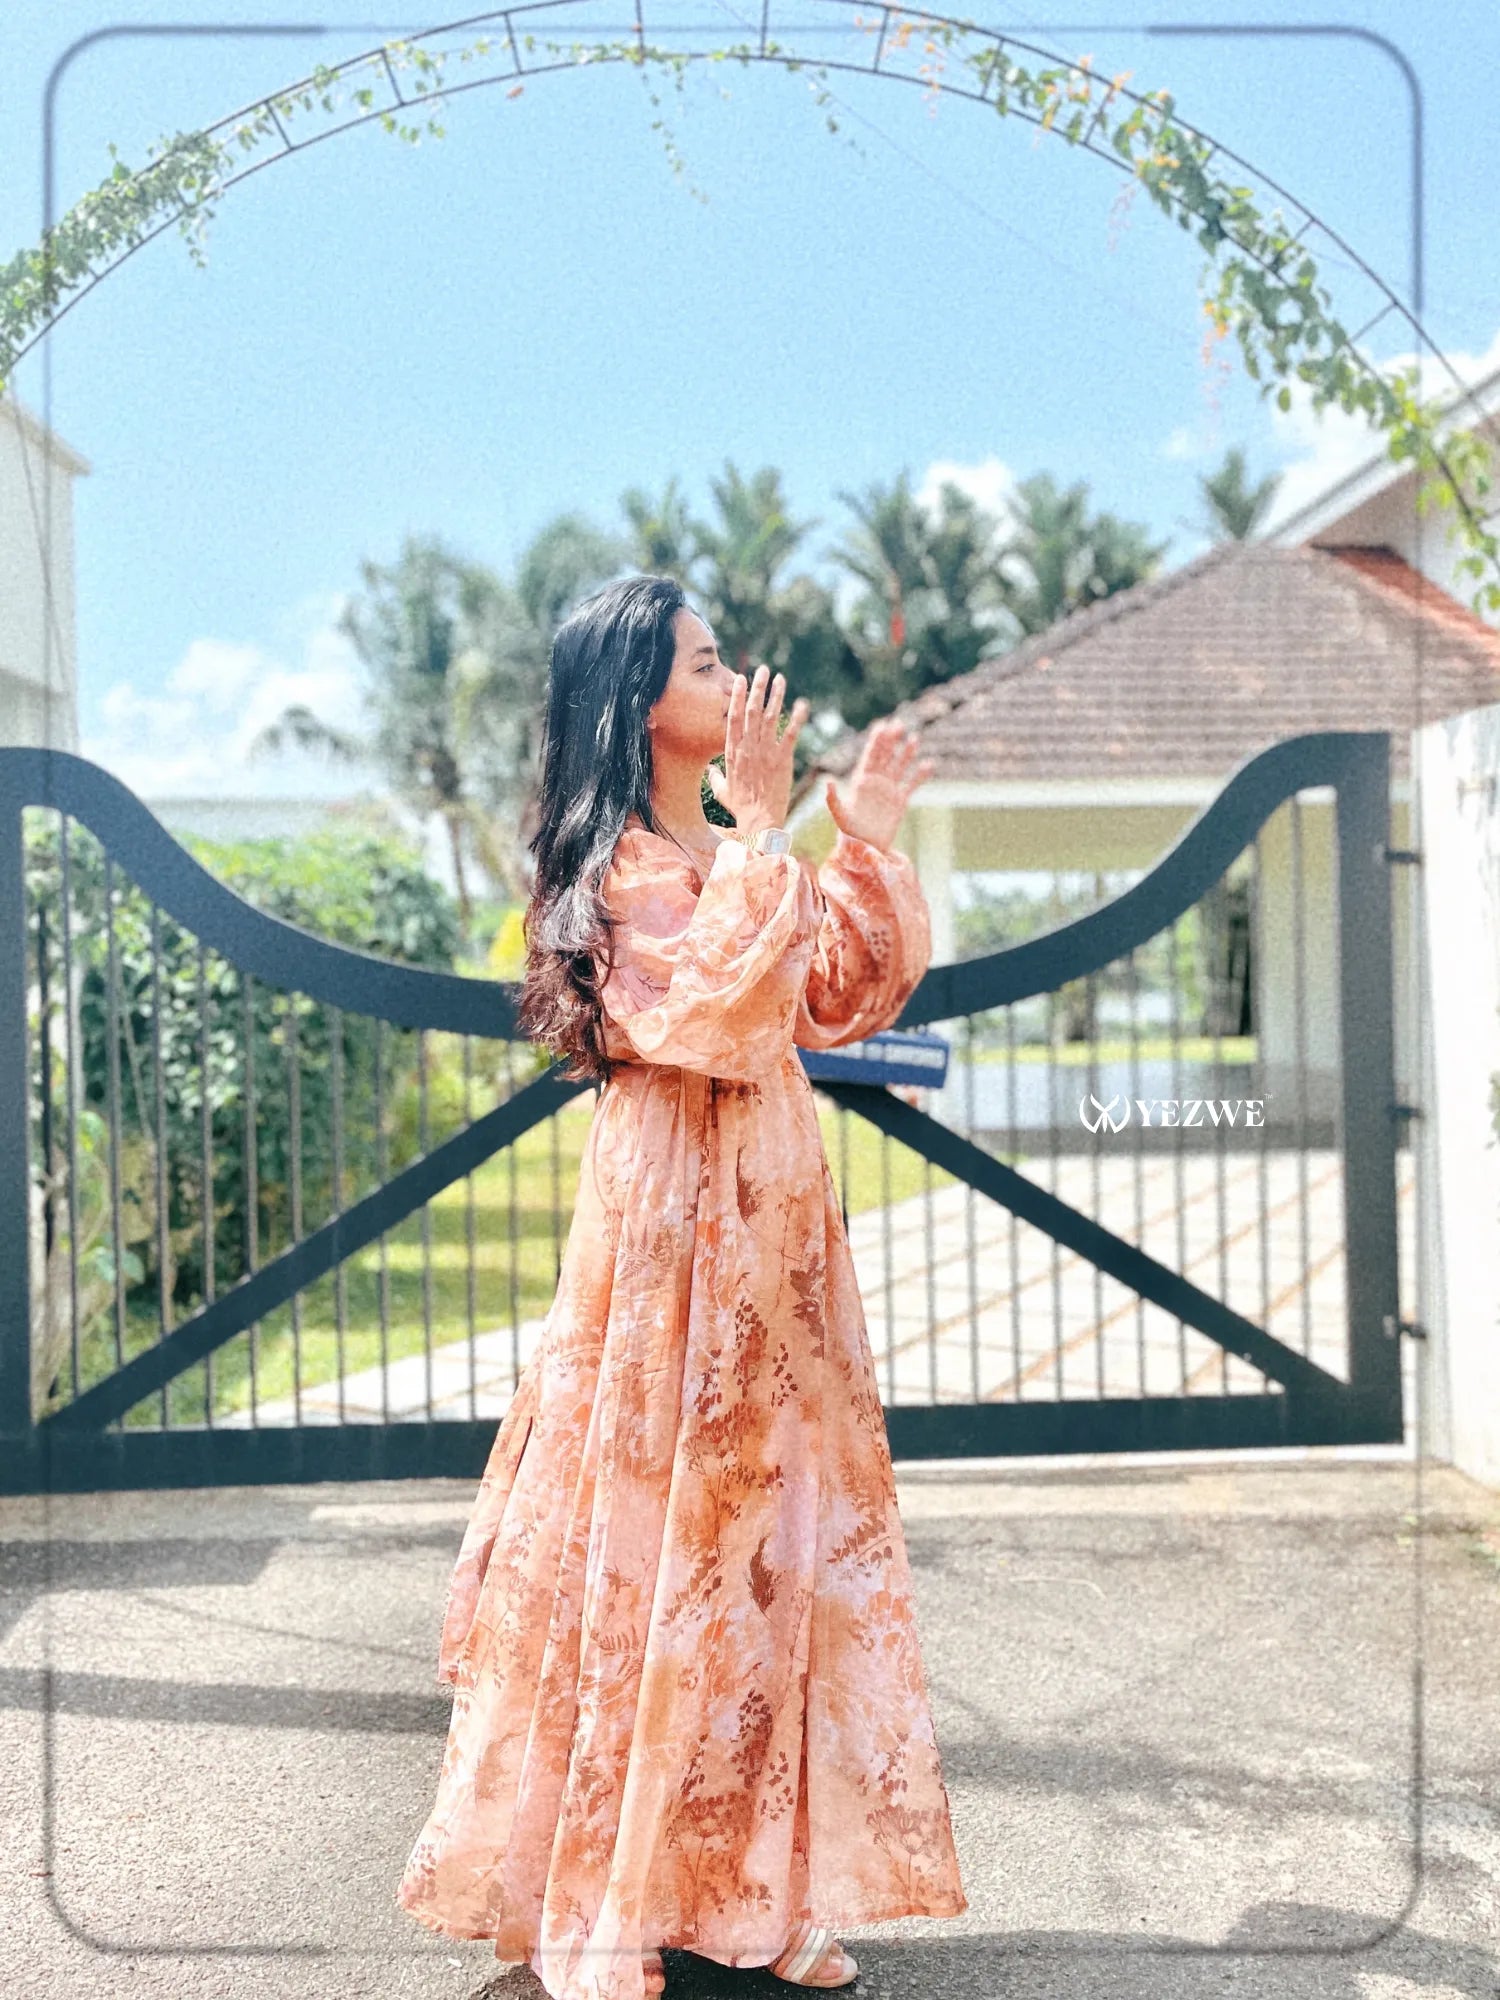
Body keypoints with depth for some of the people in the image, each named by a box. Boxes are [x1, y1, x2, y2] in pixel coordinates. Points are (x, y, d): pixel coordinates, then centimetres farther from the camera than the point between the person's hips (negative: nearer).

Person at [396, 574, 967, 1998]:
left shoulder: (735, 860, 14)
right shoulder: (619, 868, -11)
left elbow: (851, 996, 18)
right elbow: (710, 1018, -25)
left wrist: (868, 843, 10)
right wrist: (763, 836, -21)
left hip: (776, 1222, 8)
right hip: (670, 1224, -8)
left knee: (776, 1537, 10)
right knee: (646, 1537, -2)